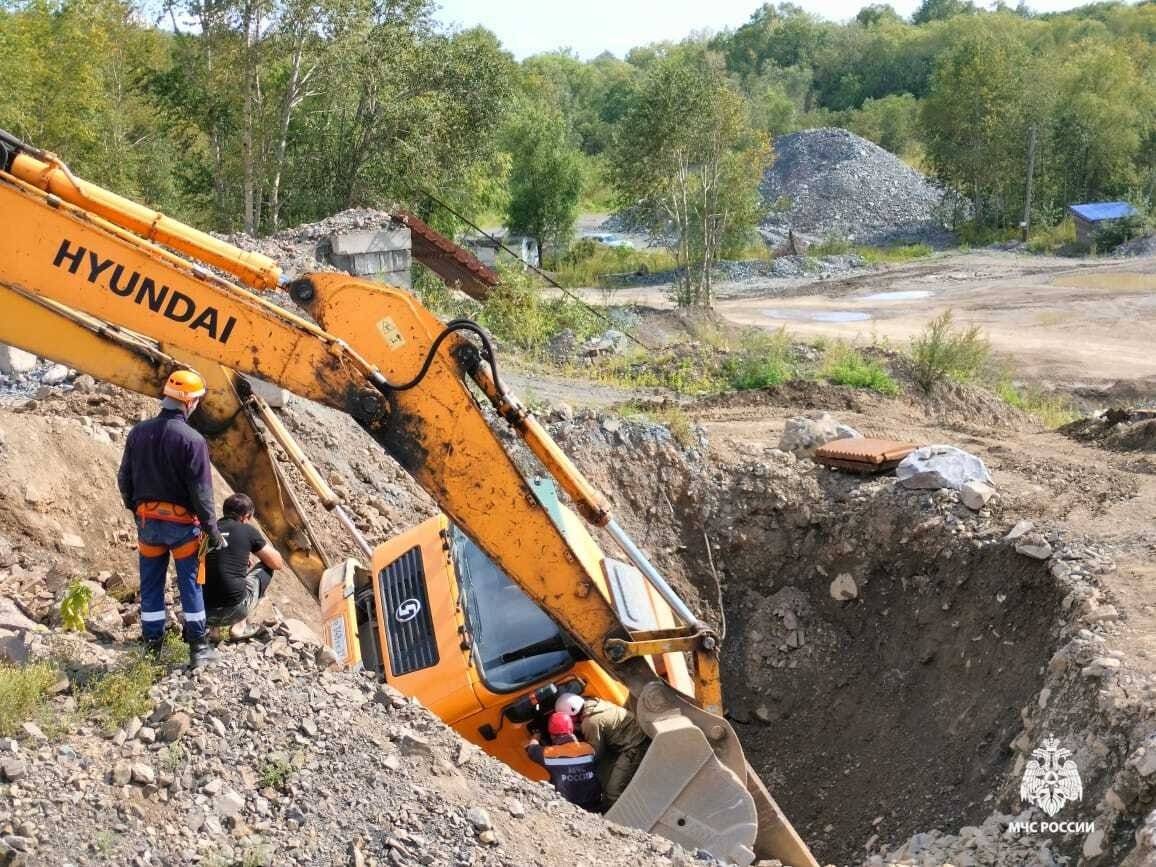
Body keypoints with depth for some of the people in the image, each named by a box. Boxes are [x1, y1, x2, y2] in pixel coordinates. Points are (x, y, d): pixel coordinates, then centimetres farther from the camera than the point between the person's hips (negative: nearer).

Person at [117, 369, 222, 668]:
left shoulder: (138, 433, 0)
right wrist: (211, 529, -7)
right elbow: (201, 490, -15)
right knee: (190, 585, 6)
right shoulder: (192, 440, -17)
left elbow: (124, 479, 8)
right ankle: (198, 648, 10)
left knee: (151, 584, 14)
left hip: (147, 520, 4)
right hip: (182, 523, -4)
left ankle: (152, 644, 20)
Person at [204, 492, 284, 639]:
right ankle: (239, 625, 11)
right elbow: (278, 563, 11)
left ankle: (211, 626, 15)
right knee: (267, 567, 19)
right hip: (234, 609, -5)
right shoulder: (247, 531, 1)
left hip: (204, 610, 5)